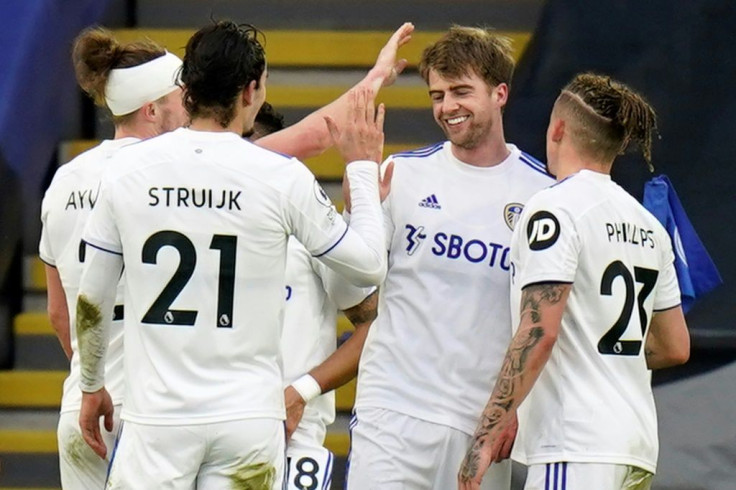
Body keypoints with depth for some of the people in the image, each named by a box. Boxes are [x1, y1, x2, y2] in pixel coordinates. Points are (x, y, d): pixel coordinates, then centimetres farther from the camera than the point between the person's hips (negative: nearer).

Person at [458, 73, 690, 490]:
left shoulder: (554, 210, -8)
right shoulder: (648, 225, 16)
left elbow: (539, 334, -17)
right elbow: (676, 347, 21)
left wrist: (486, 437, -17)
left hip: (576, 449, -8)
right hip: (639, 446, 8)